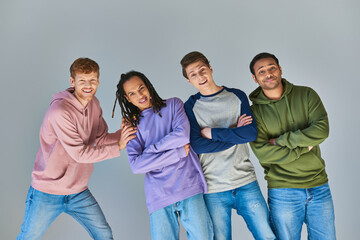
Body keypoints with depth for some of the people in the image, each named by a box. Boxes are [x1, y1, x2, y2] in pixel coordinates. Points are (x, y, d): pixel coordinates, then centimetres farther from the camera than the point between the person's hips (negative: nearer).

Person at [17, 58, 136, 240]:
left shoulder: (94, 104, 1)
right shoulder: (60, 111, -24)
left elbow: (101, 140, 3)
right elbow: (80, 153, -24)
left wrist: (122, 133, -15)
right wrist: (118, 147, -22)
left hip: (79, 192, 6)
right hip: (48, 192, -6)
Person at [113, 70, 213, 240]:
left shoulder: (173, 105, 12)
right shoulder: (132, 125, 11)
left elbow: (183, 135, -7)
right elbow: (136, 165, -6)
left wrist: (151, 149, -1)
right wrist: (179, 153, -8)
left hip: (188, 186, 0)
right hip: (159, 196, 1)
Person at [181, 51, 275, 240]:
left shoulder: (237, 96, 6)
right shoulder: (190, 107, 2)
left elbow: (251, 132, -7)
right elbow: (197, 145, -12)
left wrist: (212, 132, -10)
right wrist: (235, 133, -10)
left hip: (246, 183, 1)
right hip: (213, 189, -1)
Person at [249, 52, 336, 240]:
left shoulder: (306, 95, 3)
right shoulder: (254, 111, -3)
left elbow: (322, 130, -11)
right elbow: (262, 152, -14)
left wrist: (281, 140, -13)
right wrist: (304, 147, -14)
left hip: (319, 187, 2)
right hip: (282, 192, -2)